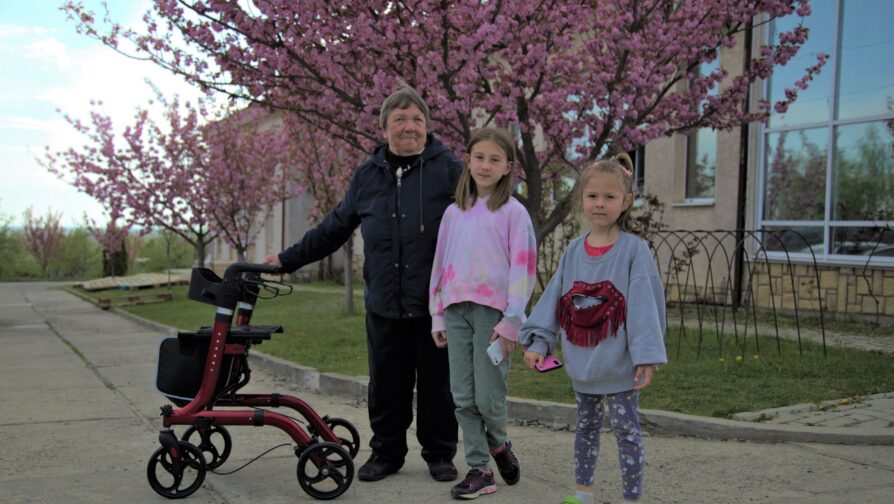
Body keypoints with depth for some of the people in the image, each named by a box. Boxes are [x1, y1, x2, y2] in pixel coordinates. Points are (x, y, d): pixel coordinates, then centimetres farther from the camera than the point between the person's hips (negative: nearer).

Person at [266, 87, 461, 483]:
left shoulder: (447, 168, -3)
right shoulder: (368, 174, 9)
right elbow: (335, 228, 17)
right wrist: (288, 259, 18)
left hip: (435, 303, -3)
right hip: (384, 303, 3)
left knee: (437, 383, 8)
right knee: (386, 386, 10)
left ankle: (439, 454, 25)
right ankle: (386, 453, 27)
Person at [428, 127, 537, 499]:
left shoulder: (513, 212, 0)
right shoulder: (453, 212, 14)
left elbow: (523, 268, -6)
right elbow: (440, 265, 16)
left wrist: (511, 321, -12)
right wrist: (437, 316, 12)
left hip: (492, 312, -4)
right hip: (456, 311, 5)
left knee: (488, 398, -3)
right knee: (463, 398, 4)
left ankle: (498, 443, 28)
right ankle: (480, 470, 15)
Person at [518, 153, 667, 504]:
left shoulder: (634, 250, -10)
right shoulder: (574, 251, 3)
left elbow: (645, 305, -14)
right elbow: (553, 298, 5)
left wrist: (646, 357, -18)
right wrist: (538, 341, -1)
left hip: (618, 366, -5)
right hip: (581, 363, 5)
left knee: (626, 430, 4)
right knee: (586, 426, 19)